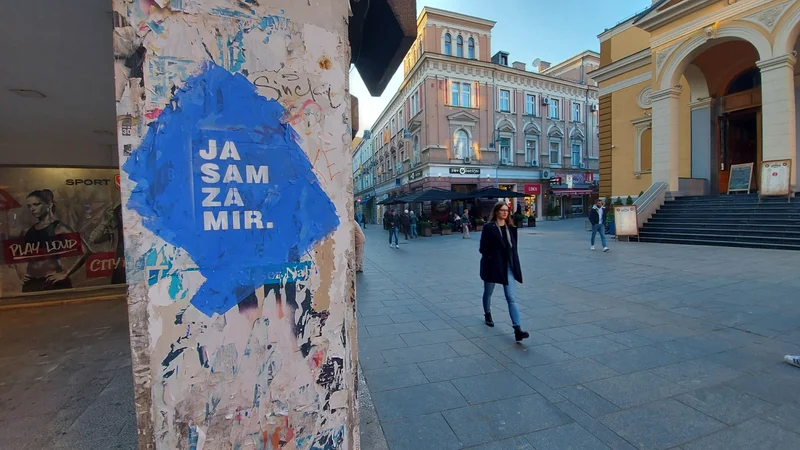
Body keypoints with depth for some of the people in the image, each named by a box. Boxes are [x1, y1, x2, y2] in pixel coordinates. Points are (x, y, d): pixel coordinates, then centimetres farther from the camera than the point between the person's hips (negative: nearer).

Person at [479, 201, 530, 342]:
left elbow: (513, 246, 9)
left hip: (508, 266, 3)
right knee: (488, 292, 18)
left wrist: (515, 264, 4)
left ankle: (517, 329, -8)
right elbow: (483, 248, -10)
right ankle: (487, 314, 45)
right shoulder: (488, 227, -9)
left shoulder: (510, 227, 7)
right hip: (492, 266, -3)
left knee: (511, 298, -4)